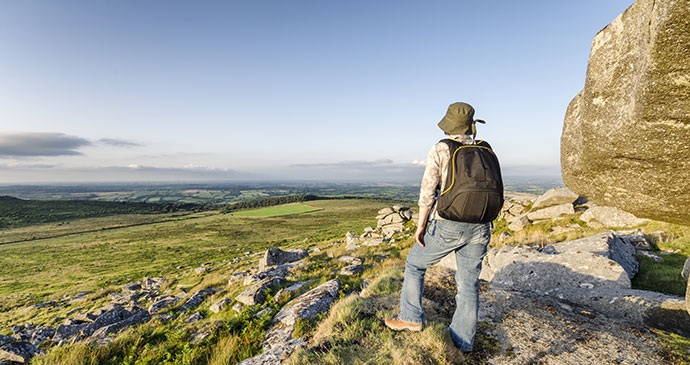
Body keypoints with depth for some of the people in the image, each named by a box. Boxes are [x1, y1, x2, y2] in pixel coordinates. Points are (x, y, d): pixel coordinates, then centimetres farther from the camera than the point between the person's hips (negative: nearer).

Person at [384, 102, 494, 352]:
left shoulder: (439, 151, -7)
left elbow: (428, 192, -12)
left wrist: (420, 226, -3)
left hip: (447, 226, -4)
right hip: (479, 228, 5)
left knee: (415, 264, 16)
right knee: (468, 283, 14)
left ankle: (411, 318, 23)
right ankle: (462, 340, 25)